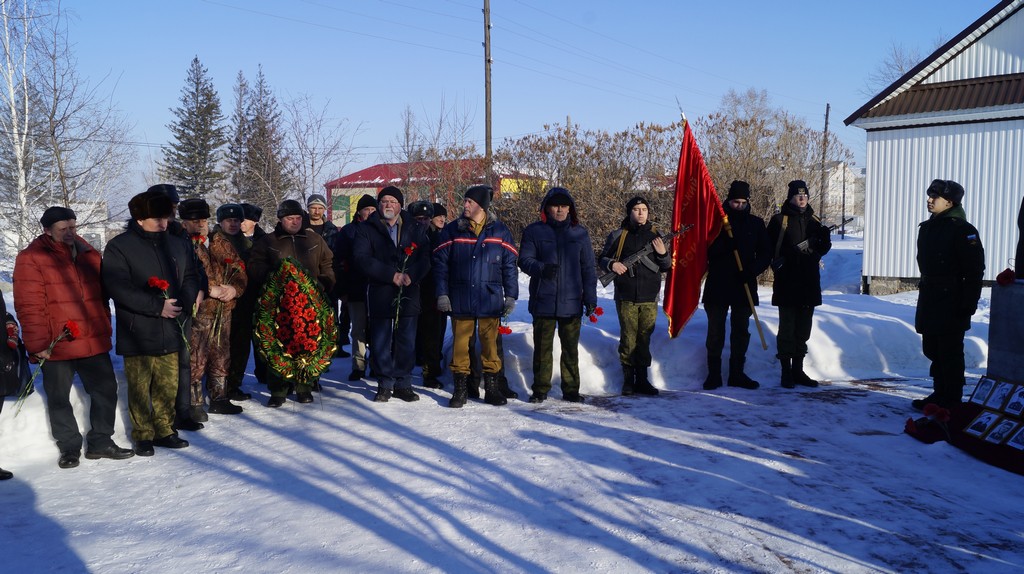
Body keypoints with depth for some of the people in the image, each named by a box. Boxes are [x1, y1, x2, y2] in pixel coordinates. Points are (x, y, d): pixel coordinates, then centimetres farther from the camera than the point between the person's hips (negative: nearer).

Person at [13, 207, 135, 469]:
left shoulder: (89, 254, 9)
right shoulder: (31, 258, -7)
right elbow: (29, 306, -11)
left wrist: (104, 329, 14)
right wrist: (37, 343, -14)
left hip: (94, 343, 5)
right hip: (55, 347, -4)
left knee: (105, 390, 9)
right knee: (59, 398, 8)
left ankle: (100, 442, 23)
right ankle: (69, 447, 23)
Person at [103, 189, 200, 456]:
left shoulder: (177, 246, 9)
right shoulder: (118, 248, -5)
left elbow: (190, 277, 14)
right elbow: (119, 288, -13)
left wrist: (184, 303, -7)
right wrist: (157, 306, -17)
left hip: (171, 331, 4)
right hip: (137, 334, -4)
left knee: (168, 386, 10)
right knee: (140, 389, 4)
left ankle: (164, 430, 25)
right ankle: (143, 435, 18)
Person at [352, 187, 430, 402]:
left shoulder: (415, 228, 9)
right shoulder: (366, 229, 4)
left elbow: (425, 256, 0)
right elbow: (362, 257, -9)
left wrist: (411, 275, -18)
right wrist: (392, 275, -17)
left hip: (408, 294, 1)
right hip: (380, 294, -1)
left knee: (406, 341, 5)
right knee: (381, 341, 3)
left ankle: (403, 383, 16)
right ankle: (385, 384, 14)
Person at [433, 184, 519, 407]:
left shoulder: (500, 231, 5)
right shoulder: (452, 231, 5)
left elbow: (509, 265, 8)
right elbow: (440, 264, 4)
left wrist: (510, 295, 3)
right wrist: (442, 294, -3)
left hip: (490, 300, 0)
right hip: (460, 300, 0)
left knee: (490, 344, 4)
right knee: (460, 344, 2)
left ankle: (492, 387, 15)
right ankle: (460, 388, 12)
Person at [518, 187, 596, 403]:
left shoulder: (580, 233, 9)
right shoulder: (534, 231, 4)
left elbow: (589, 269, 11)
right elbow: (524, 259, 2)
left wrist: (590, 298, 4)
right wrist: (541, 268, -20)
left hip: (571, 302, 1)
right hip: (543, 301, -1)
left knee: (571, 349, 6)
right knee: (542, 347, 4)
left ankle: (571, 389, 15)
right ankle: (540, 389, 15)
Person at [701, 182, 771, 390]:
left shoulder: (756, 223, 8)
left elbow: (765, 254, 7)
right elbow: (706, 250, -6)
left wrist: (752, 270, -10)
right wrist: (725, 244, -23)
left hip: (744, 286, 3)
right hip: (717, 286, -2)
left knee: (741, 331, 8)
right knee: (715, 331, 2)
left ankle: (737, 373, 17)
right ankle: (714, 374, 10)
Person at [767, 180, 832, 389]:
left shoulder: (814, 220, 14)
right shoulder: (779, 220, -2)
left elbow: (824, 247, 17)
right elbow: (769, 247, -6)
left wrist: (824, 239, -4)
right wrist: (778, 260, -23)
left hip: (809, 283, 6)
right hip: (787, 283, -5)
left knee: (803, 328, 11)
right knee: (787, 327, -3)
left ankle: (798, 370, 21)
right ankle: (786, 371, 4)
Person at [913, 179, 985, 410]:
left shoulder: (963, 230, -11)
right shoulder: (927, 228, 14)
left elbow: (975, 270, -14)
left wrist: (969, 303, -17)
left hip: (952, 303, -8)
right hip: (929, 302, 8)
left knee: (950, 352, -3)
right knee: (932, 349, 13)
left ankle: (951, 401, 5)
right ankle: (939, 394, 25)